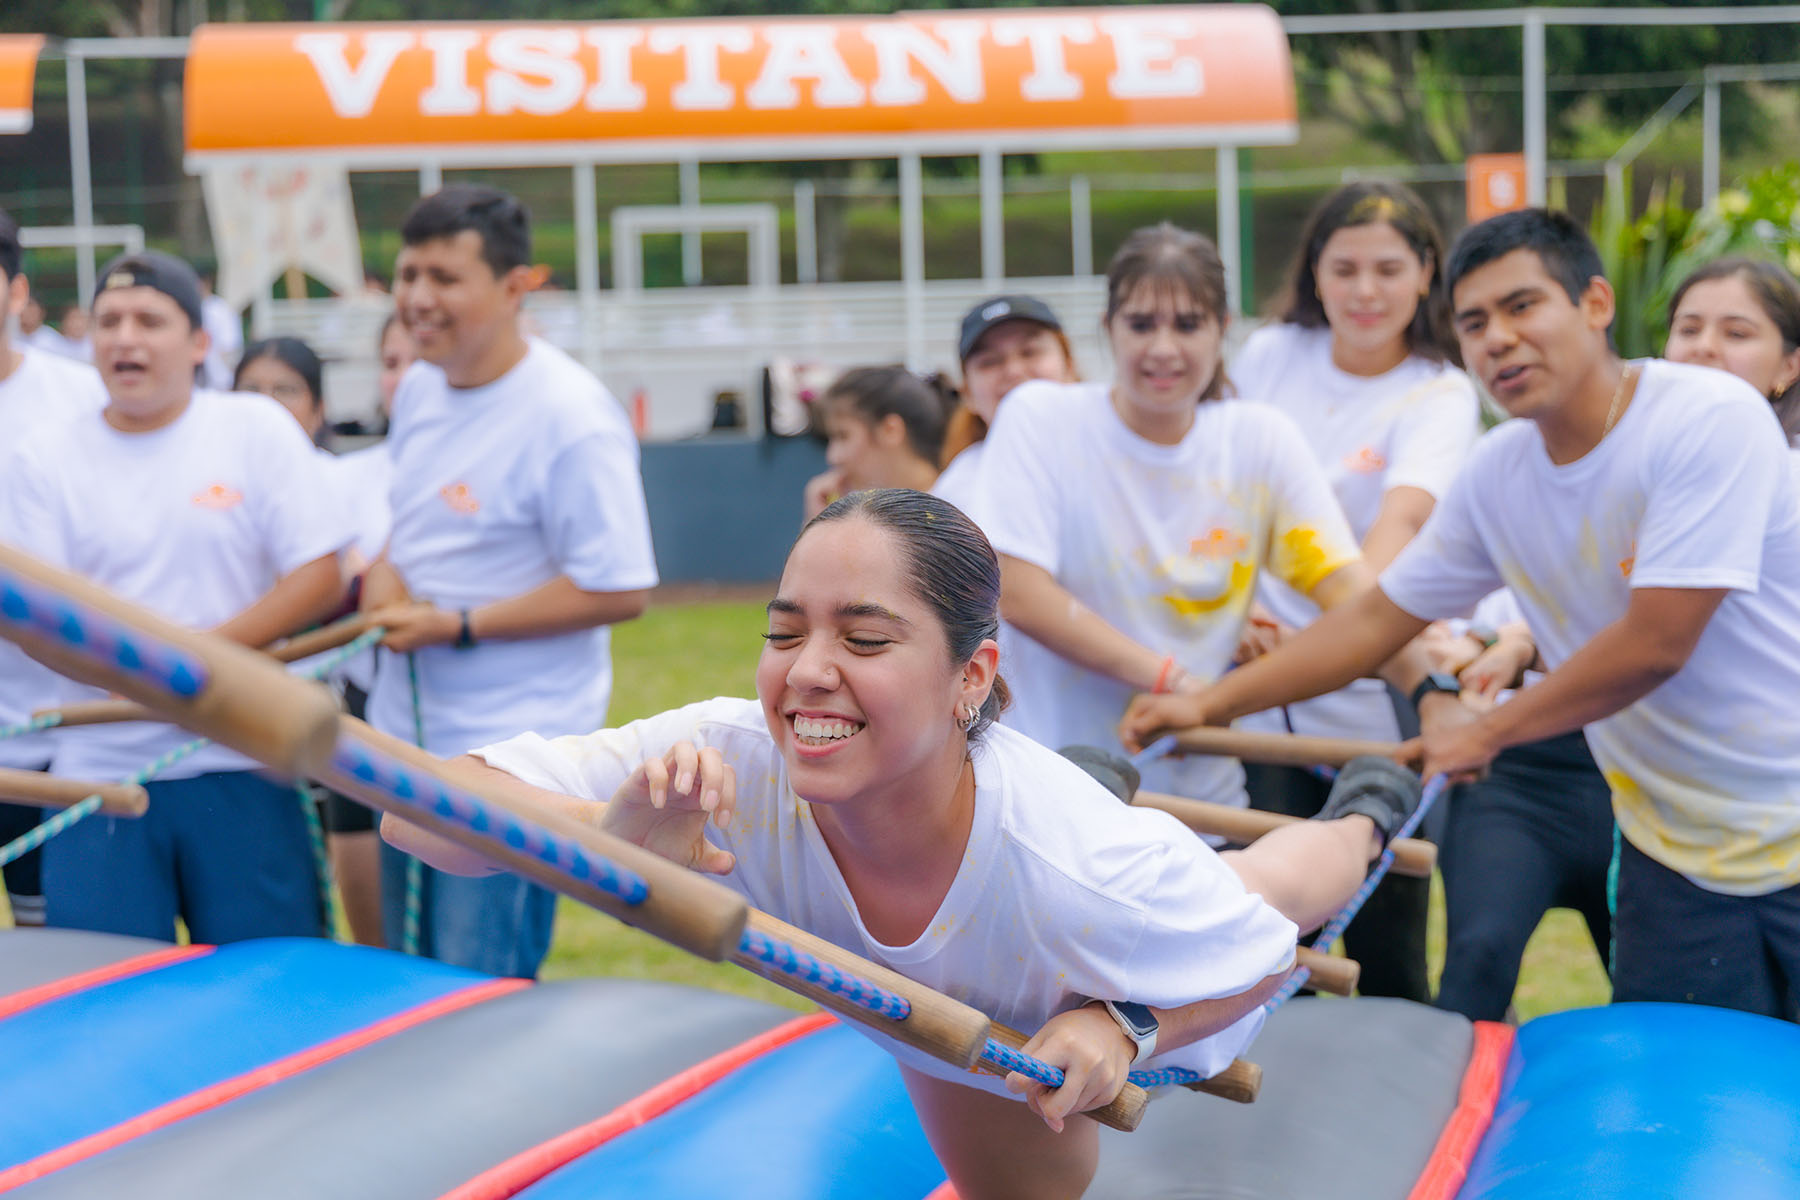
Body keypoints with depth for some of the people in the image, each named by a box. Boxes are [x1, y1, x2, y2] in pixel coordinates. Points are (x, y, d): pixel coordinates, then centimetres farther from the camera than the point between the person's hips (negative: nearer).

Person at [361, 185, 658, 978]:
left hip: (512, 757, -8)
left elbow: (619, 589, -21)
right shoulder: (418, 390, 7)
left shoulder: (571, 419, -19)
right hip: (406, 738, 8)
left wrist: (456, 627, -20)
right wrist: (382, 572, -1)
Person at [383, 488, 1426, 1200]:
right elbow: (418, 814, -47)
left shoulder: (1086, 866, -49)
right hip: (933, 1025, 2)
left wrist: (1122, 1030, -46)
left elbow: (1264, 955, -29)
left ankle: (1361, 823, 65)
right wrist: (609, 834, -64)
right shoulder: (731, 767, -44)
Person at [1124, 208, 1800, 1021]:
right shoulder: (1497, 473, 0)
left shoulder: (1711, 420, -19)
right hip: (1675, 855, 5)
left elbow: (1656, 645, -22)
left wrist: (1486, 734, -10)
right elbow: (1379, 618, 10)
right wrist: (1210, 703, 5)